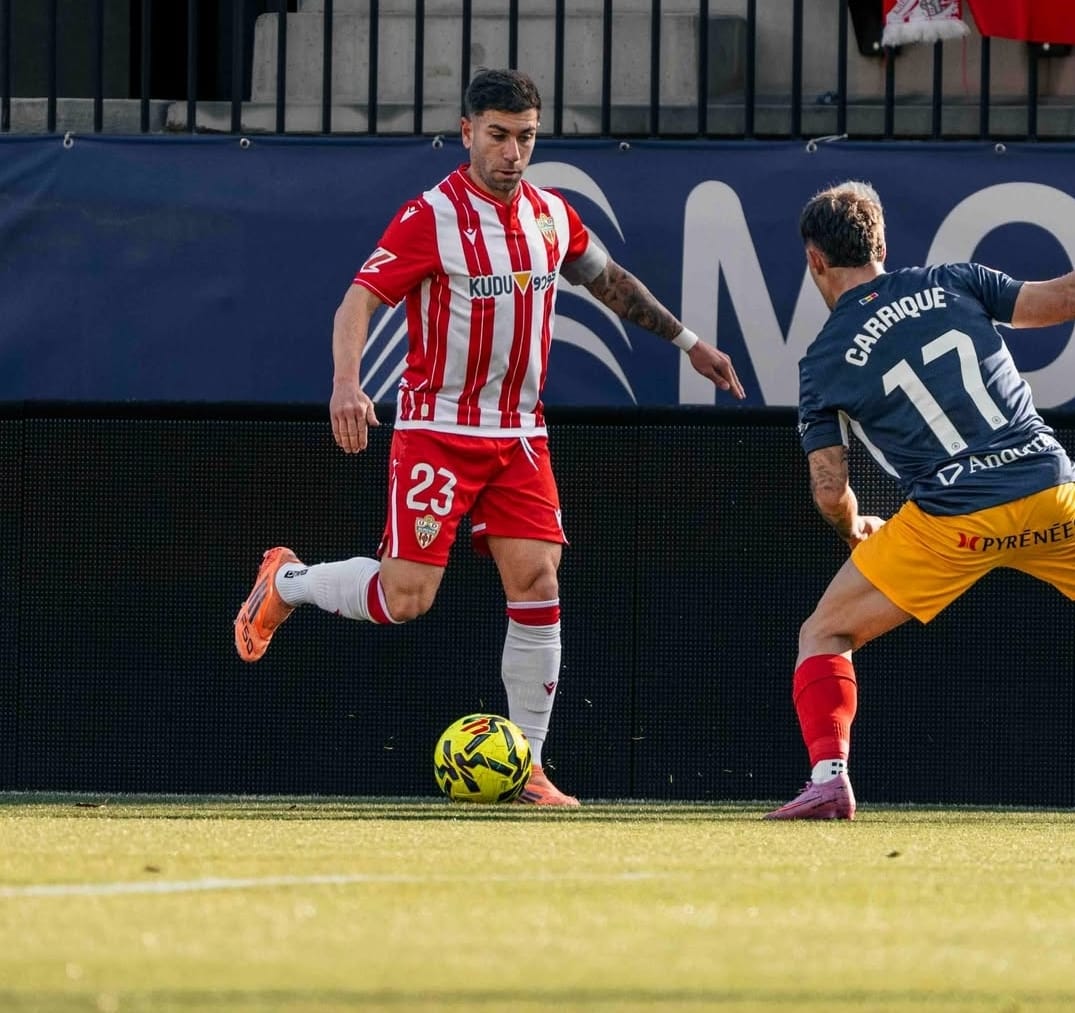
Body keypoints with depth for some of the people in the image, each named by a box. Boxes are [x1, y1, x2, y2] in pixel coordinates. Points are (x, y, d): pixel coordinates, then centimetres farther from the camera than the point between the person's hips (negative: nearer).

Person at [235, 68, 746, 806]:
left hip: (520, 437, 5)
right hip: (438, 432, -5)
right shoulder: (430, 218, -13)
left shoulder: (552, 216, 6)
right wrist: (347, 383, -37)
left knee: (538, 584, -7)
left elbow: (609, 280, 25)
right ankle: (287, 581, 21)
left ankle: (526, 767, 1)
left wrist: (687, 342, 27)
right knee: (406, 598, -10)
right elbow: (359, 301, -20)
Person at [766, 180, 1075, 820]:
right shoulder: (952, 282, 10)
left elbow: (829, 488, 7)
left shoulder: (826, 361, 7)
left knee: (825, 636, 12)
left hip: (954, 520, -2)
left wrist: (855, 532, 26)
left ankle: (829, 778, -7)